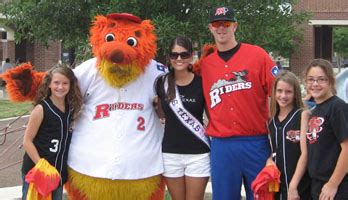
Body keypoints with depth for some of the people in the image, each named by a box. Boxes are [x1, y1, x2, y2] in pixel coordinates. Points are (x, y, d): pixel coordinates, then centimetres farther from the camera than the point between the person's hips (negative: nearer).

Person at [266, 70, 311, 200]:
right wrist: (269, 161, -5)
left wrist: (293, 185, -16)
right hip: (276, 183, 5)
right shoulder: (271, 119, 9)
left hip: (299, 186, -5)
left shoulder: (303, 115, -6)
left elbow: (305, 153, -12)